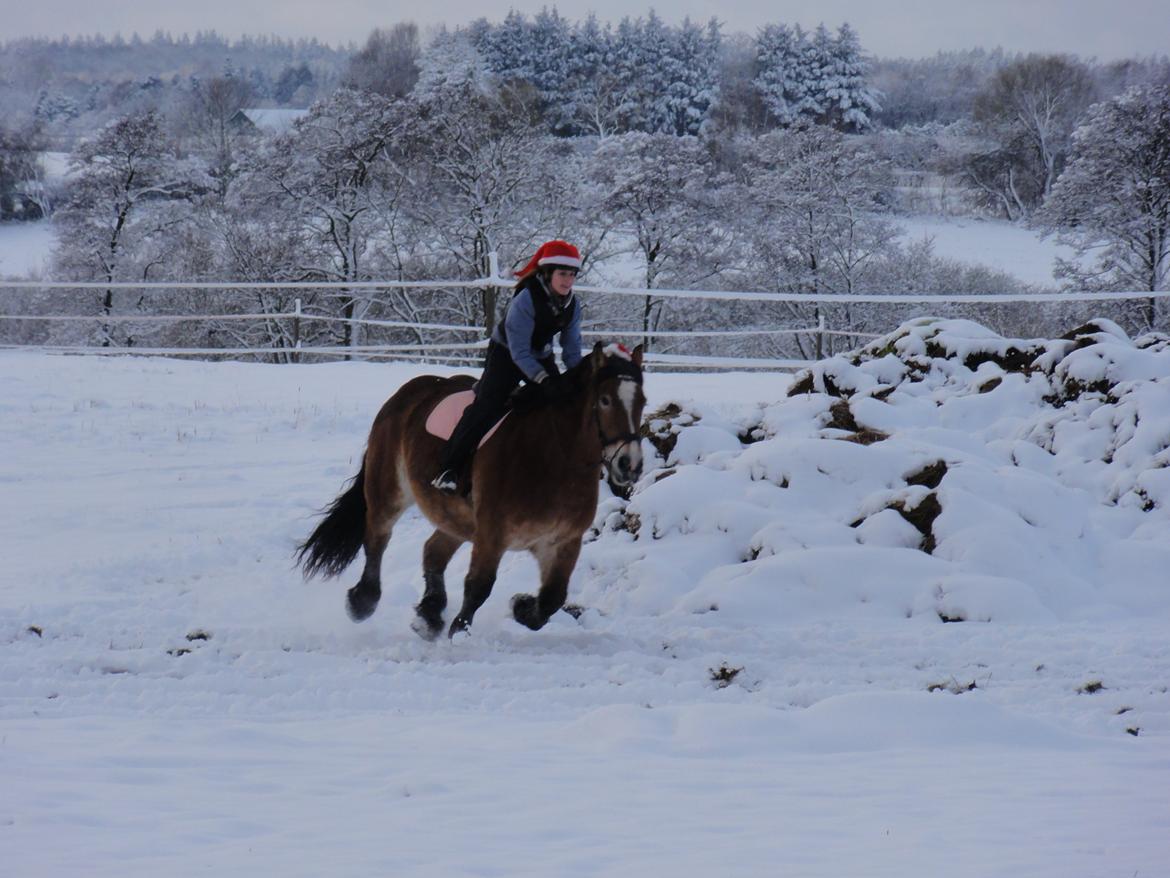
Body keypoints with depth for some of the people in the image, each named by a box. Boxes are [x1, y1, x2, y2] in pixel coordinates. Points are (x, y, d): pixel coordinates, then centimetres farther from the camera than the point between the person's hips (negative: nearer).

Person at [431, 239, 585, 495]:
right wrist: (543, 380, -39)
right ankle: (448, 468, -26)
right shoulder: (526, 300, -30)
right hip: (506, 355, -7)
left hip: (541, 357, 7)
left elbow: (572, 349, 1)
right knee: (488, 404, -23)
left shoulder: (572, 305, -10)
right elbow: (519, 351, -30)